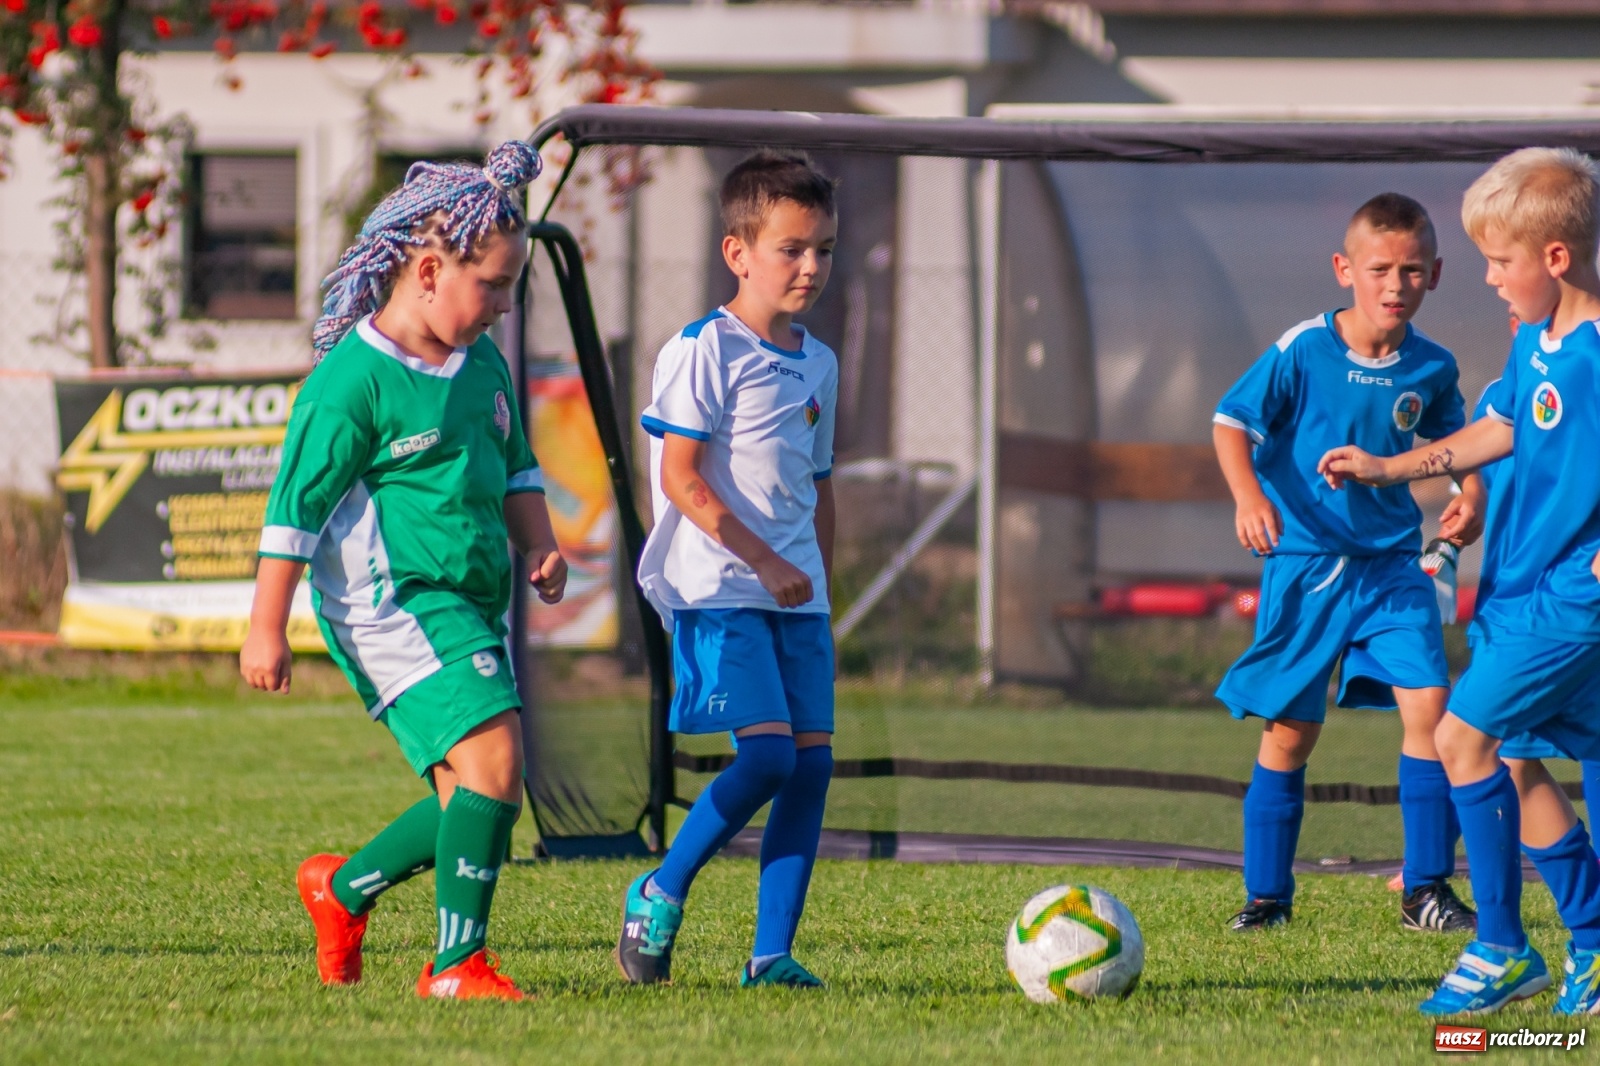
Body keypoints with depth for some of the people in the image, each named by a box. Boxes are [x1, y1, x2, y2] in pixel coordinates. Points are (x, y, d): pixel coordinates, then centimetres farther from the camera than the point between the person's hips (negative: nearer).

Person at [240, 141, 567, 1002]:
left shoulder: (481, 364, 12)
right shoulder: (353, 378, -12)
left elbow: (515, 468, 26)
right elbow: (296, 504, -11)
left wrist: (538, 547, 7)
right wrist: (265, 628, -11)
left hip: (466, 603, 9)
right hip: (391, 602, -9)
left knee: (472, 799, 8)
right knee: (494, 754, -21)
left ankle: (343, 888, 32)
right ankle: (457, 965, -16)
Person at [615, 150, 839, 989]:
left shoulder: (817, 365, 15)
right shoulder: (706, 350, -8)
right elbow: (680, 477, -14)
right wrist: (765, 562, -17)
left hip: (795, 595, 7)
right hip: (719, 588, -7)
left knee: (814, 759, -1)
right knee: (768, 753, -18)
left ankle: (771, 954, 2)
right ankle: (659, 894, 2)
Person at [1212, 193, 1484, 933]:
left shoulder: (1431, 369, 1)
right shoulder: (1302, 352, -11)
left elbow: (1454, 439, 20)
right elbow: (1232, 422, -10)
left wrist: (1471, 496, 1)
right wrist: (1248, 494, -27)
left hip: (1391, 565, 3)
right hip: (1304, 565, -3)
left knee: (1429, 705, -13)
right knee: (1290, 729, 4)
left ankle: (1426, 887, -3)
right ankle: (1266, 894, 18)